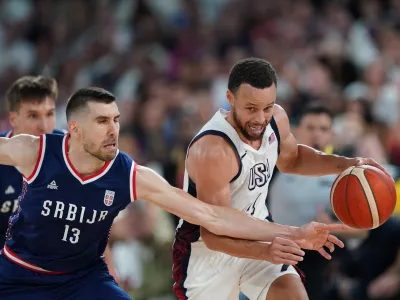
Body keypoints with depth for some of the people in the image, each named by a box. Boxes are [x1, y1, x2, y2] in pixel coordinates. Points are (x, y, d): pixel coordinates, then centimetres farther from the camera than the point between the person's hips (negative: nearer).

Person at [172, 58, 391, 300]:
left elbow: (291, 159, 14)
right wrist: (265, 251, -50)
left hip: (258, 236, 5)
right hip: (206, 250, -5)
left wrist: (345, 164, -2)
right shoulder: (213, 151, -34)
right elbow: (213, 234, -33)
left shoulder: (276, 119, -11)